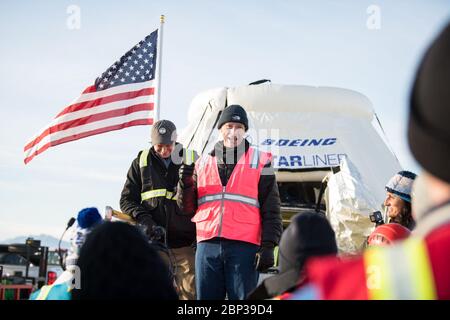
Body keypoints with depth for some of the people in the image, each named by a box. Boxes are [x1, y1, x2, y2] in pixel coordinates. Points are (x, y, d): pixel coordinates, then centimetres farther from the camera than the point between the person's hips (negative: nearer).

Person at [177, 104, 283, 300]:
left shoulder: (260, 162, 7)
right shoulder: (203, 163, 16)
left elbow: (271, 209, 4)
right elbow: (188, 209, 15)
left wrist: (268, 246, -6)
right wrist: (186, 184, -4)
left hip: (244, 246, -3)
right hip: (207, 245, 3)